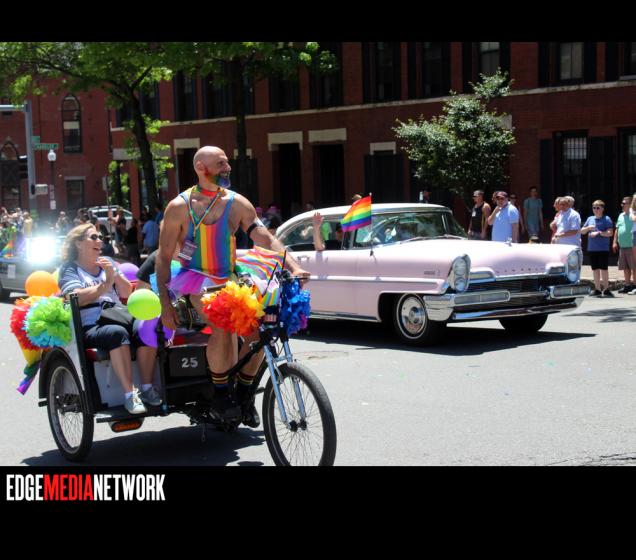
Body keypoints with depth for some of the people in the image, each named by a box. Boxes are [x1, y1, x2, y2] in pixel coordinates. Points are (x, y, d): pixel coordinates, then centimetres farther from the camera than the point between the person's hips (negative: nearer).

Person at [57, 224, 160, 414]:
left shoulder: (107, 262, 24)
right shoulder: (69, 268, 9)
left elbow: (127, 293, 17)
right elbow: (78, 298, -8)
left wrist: (114, 274, 1)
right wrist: (106, 284, -7)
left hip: (119, 318, 5)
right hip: (90, 327, -4)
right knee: (117, 333, -38)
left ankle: (147, 388, -26)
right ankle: (129, 394, -39)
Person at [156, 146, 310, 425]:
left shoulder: (237, 203, 5)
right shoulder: (179, 206, -4)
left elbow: (267, 239, -1)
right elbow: (164, 256, -2)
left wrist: (294, 267, -19)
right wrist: (165, 303, -10)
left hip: (229, 279, 4)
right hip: (196, 278, -4)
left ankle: (243, 392, 1)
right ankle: (221, 392, -10)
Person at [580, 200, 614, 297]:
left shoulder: (607, 219, -2)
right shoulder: (590, 219, 13)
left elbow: (610, 233, -10)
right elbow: (582, 231, 13)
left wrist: (598, 232, -18)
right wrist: (588, 228, -6)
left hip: (603, 249, -5)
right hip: (592, 249, 5)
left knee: (603, 269, -4)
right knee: (595, 269, 9)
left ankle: (606, 289, 2)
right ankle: (597, 289, 15)